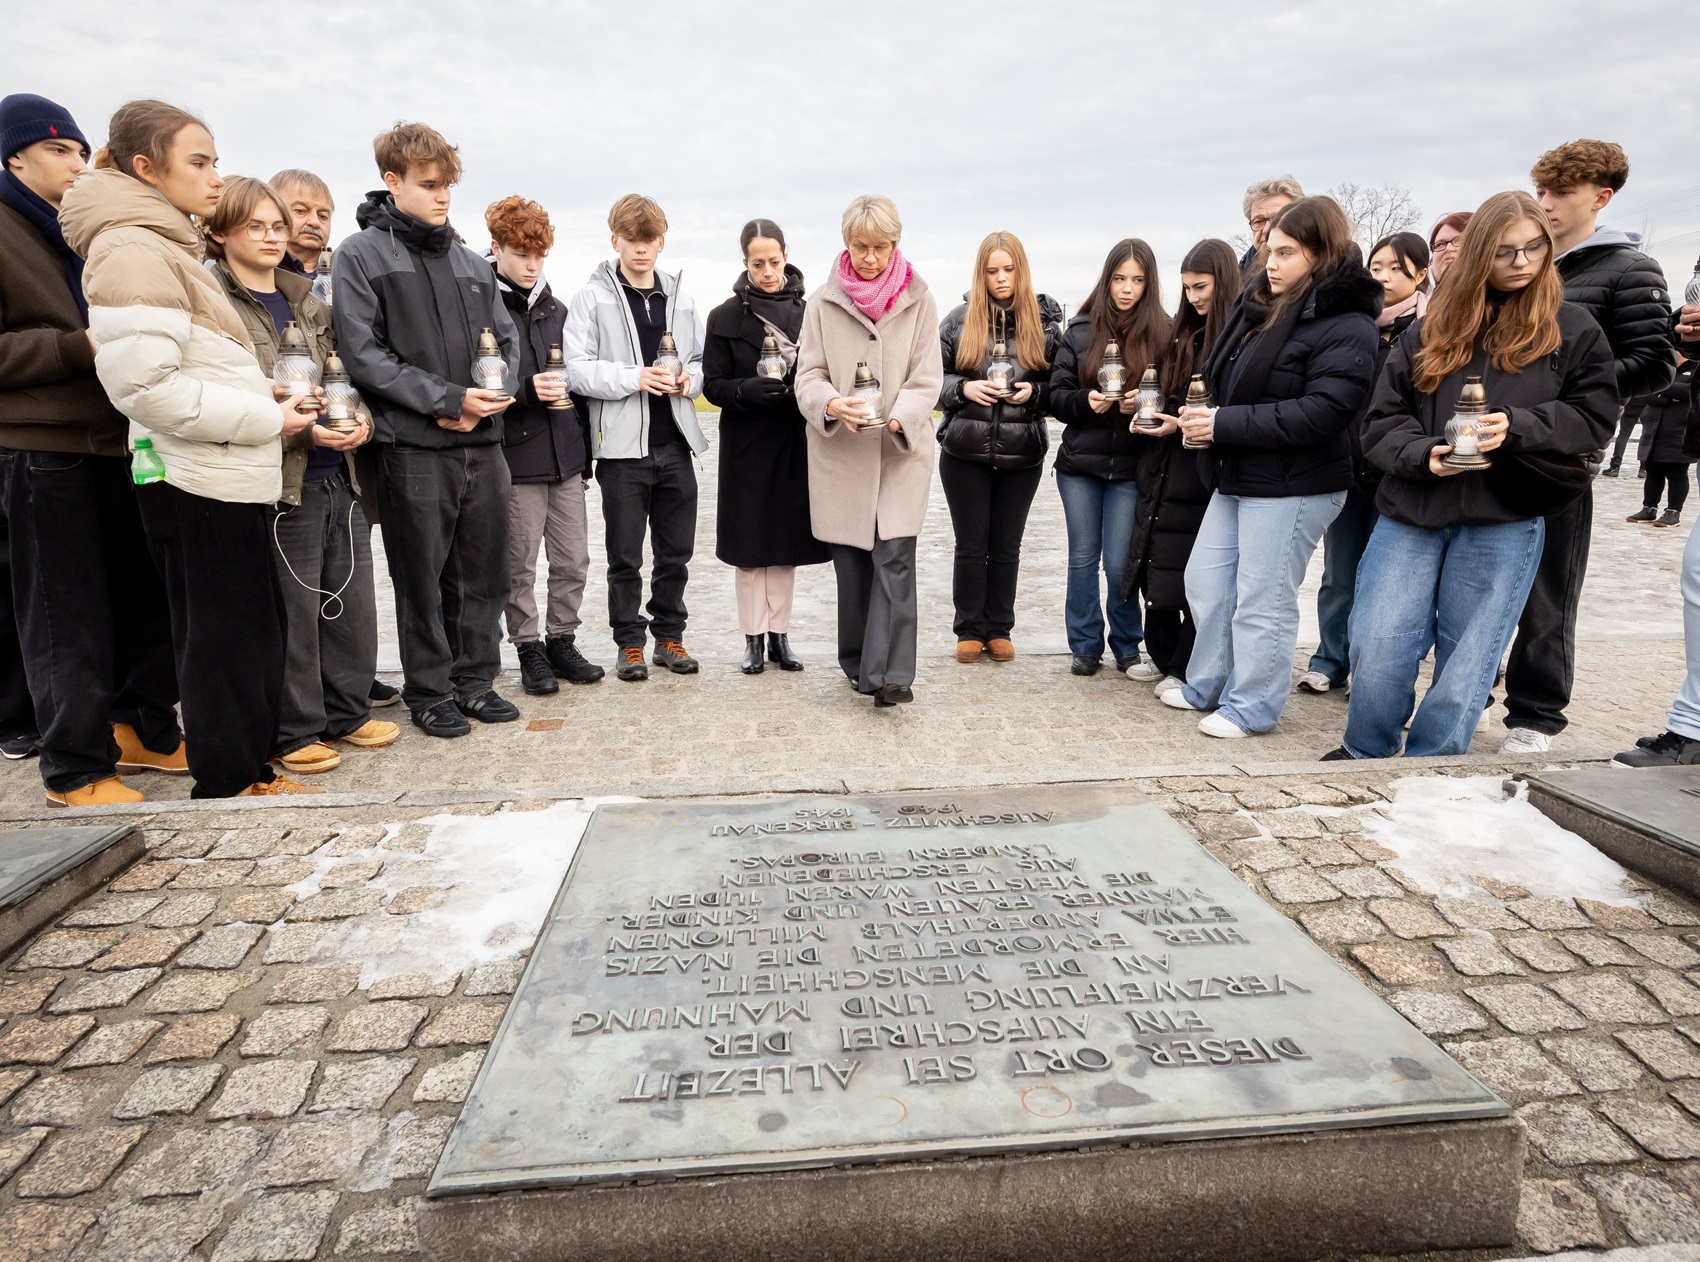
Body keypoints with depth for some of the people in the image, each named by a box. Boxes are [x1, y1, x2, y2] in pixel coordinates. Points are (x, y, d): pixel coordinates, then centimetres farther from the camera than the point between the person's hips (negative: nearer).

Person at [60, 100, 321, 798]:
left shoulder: (167, 247, 19)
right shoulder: (134, 251, -13)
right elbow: (143, 384, -23)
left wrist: (265, 398, 9)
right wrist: (265, 418, -17)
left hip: (229, 476, 10)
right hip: (200, 481, -10)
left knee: (252, 627, 15)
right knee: (226, 633, 0)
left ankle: (247, 764, 27)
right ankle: (229, 780, 14)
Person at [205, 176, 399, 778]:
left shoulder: (307, 300, 17)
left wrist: (361, 417, -2)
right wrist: (301, 430, -20)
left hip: (340, 477, 6)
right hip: (279, 481, -6)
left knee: (353, 598, 10)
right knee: (292, 609, -1)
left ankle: (347, 710, 26)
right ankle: (294, 731, 14)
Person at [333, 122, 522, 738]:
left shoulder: (472, 262, 15)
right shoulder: (362, 255, 0)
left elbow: (507, 340, 14)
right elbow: (363, 353, -8)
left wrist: (491, 397, -6)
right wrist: (448, 398, -15)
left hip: (483, 444, 5)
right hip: (412, 448, -4)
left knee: (483, 574, 10)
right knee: (421, 580, 4)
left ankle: (474, 679, 24)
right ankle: (428, 691, 18)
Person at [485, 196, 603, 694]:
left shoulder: (556, 308, 14)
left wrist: (584, 449, 17)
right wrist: (526, 389, -23)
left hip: (565, 457, 5)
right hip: (514, 460, -5)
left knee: (574, 560, 8)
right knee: (519, 565, 4)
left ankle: (561, 642, 23)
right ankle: (530, 650, 18)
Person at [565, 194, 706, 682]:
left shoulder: (680, 298, 12)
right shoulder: (592, 298, -1)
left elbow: (701, 361, 17)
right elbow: (576, 368, -8)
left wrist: (688, 380, -5)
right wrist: (634, 377, -20)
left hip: (675, 444, 4)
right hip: (623, 445, -4)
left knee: (676, 551, 11)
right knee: (625, 556, 5)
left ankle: (669, 635, 25)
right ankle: (629, 642, 18)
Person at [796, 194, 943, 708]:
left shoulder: (918, 300, 5)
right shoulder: (823, 303, 7)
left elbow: (926, 378, 0)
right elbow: (808, 376, 2)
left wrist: (898, 418, -20)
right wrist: (832, 405, -22)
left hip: (901, 450, -1)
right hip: (839, 453, 1)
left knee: (894, 559, -10)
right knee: (850, 563, 6)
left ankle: (890, 673, -9)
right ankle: (860, 664, 20)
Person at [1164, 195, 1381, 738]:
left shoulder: (1345, 326, -14)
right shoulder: (1259, 304, 11)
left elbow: (1320, 412, -24)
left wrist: (1224, 425, -23)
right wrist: (1203, 418, 2)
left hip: (1292, 487, -9)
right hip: (1237, 476, 9)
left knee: (1261, 600, 0)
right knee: (1205, 581, 14)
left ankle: (1251, 707, 16)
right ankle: (1207, 687, 30)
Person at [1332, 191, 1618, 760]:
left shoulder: (1572, 328, 6)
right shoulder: (1434, 327, 9)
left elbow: (1594, 416, 2)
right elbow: (1382, 418, 4)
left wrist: (1517, 426, -16)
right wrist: (1422, 453, -15)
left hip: (1503, 522, 0)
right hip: (1411, 511, 1)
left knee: (1465, 662, 6)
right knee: (1377, 649, -4)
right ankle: (1364, 753, 21)